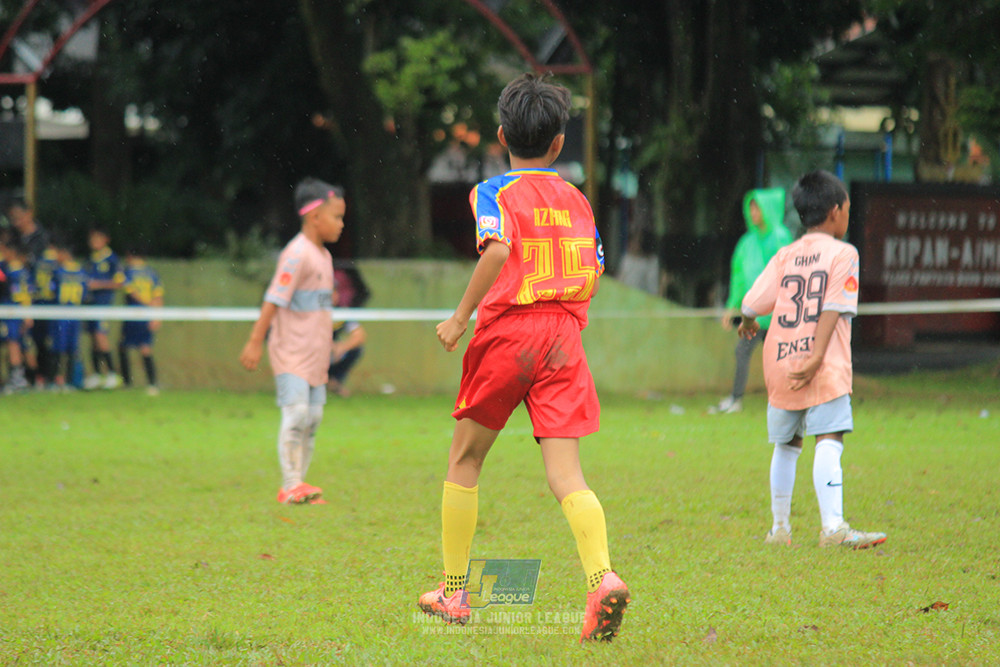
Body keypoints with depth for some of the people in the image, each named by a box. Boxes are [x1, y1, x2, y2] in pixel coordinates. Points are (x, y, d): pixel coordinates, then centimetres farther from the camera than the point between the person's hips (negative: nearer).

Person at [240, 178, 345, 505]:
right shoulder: (297, 254, -15)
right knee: (296, 412, -13)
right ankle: (290, 485, -11)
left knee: (313, 415, 7)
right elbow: (275, 298, -18)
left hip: (315, 352, 9)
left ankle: (298, 484, 12)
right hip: (291, 350, -9)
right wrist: (255, 342, -20)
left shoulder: (324, 256, 13)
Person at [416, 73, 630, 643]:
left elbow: (499, 249, -19)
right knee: (565, 473, -5)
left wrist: (461, 317, -13)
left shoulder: (494, 193, -1)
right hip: (563, 338, 3)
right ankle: (603, 578, -29)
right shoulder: (577, 200, 13)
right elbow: (594, 272, 12)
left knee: (465, 459, 16)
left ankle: (454, 592, 21)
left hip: (506, 334, -3)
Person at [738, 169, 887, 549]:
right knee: (829, 440, -14)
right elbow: (832, 310, -12)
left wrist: (749, 325, 28)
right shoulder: (843, 254, -2)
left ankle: (779, 529, 25)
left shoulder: (785, 257, 11)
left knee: (786, 445, 18)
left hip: (779, 362, 5)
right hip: (824, 367, -5)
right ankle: (832, 526, -30)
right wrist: (817, 357, -17)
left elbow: (752, 304, 6)